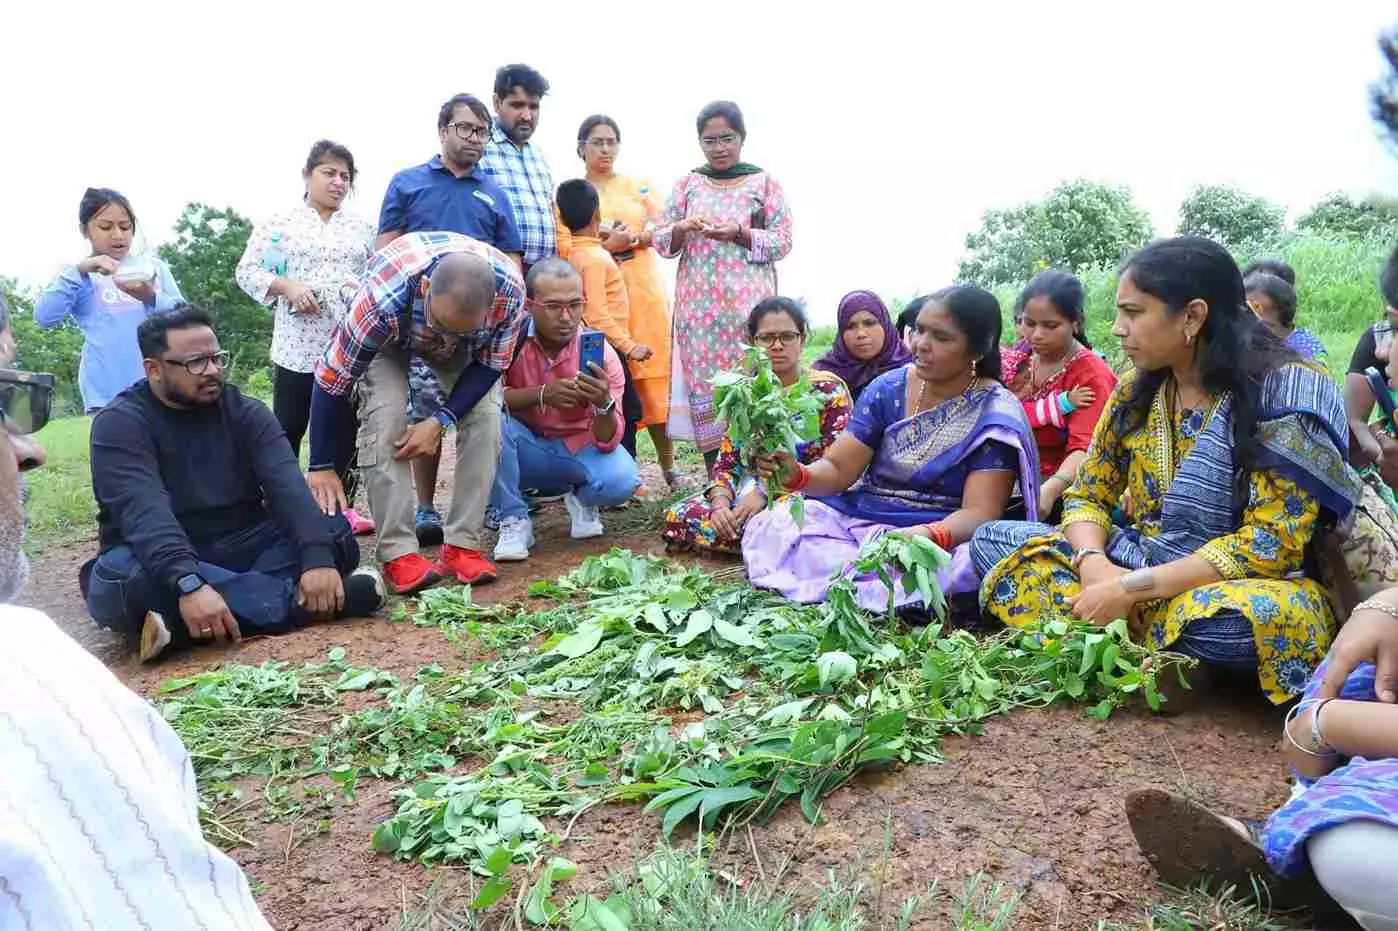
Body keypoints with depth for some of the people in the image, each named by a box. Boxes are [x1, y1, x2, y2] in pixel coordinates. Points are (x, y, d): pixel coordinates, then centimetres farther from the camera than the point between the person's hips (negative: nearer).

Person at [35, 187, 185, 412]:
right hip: (107, 395, -2)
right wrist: (79, 271, -14)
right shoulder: (78, 275, 9)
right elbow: (44, 317, -6)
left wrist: (152, 298, -14)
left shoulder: (153, 266, 13)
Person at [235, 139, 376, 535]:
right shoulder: (279, 224, 4)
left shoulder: (361, 227, 13)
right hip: (298, 344, -3)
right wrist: (286, 286, -14)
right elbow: (246, 271, 2)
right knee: (289, 427, 3)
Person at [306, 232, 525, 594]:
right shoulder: (382, 297, -44)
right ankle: (398, 552, -15)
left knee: (484, 418, -17)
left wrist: (440, 422, -28)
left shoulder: (509, 290, -37)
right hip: (388, 338, -2)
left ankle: (462, 545, -8)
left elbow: (490, 365, -18)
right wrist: (321, 467, -23)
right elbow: (332, 379, -30)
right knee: (385, 420, -23)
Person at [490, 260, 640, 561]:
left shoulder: (602, 354, -16)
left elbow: (607, 442, -17)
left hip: (577, 448, 0)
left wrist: (604, 404, -39)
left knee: (621, 480, -29)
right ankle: (514, 519, -11)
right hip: (525, 450, 0)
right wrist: (541, 394, -38)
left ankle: (582, 499, 10)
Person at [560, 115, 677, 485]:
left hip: (643, 288, 1)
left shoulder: (639, 187, 16)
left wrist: (632, 237, -11)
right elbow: (565, 249, -2)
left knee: (653, 374, -3)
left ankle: (668, 465, 2)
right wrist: (608, 245, -15)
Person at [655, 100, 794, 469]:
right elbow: (660, 242, 11)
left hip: (749, 303, -2)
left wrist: (741, 234, -15)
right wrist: (682, 228, -11)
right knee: (704, 383, -2)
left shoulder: (765, 183, 6)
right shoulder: (687, 185, 12)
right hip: (698, 304, 2)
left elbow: (782, 242, 1)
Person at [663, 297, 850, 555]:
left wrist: (765, 492, -21)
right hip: (748, 493, 6)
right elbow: (727, 462, 6)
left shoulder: (829, 390, -3)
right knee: (678, 517, -18)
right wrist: (720, 503, -17)